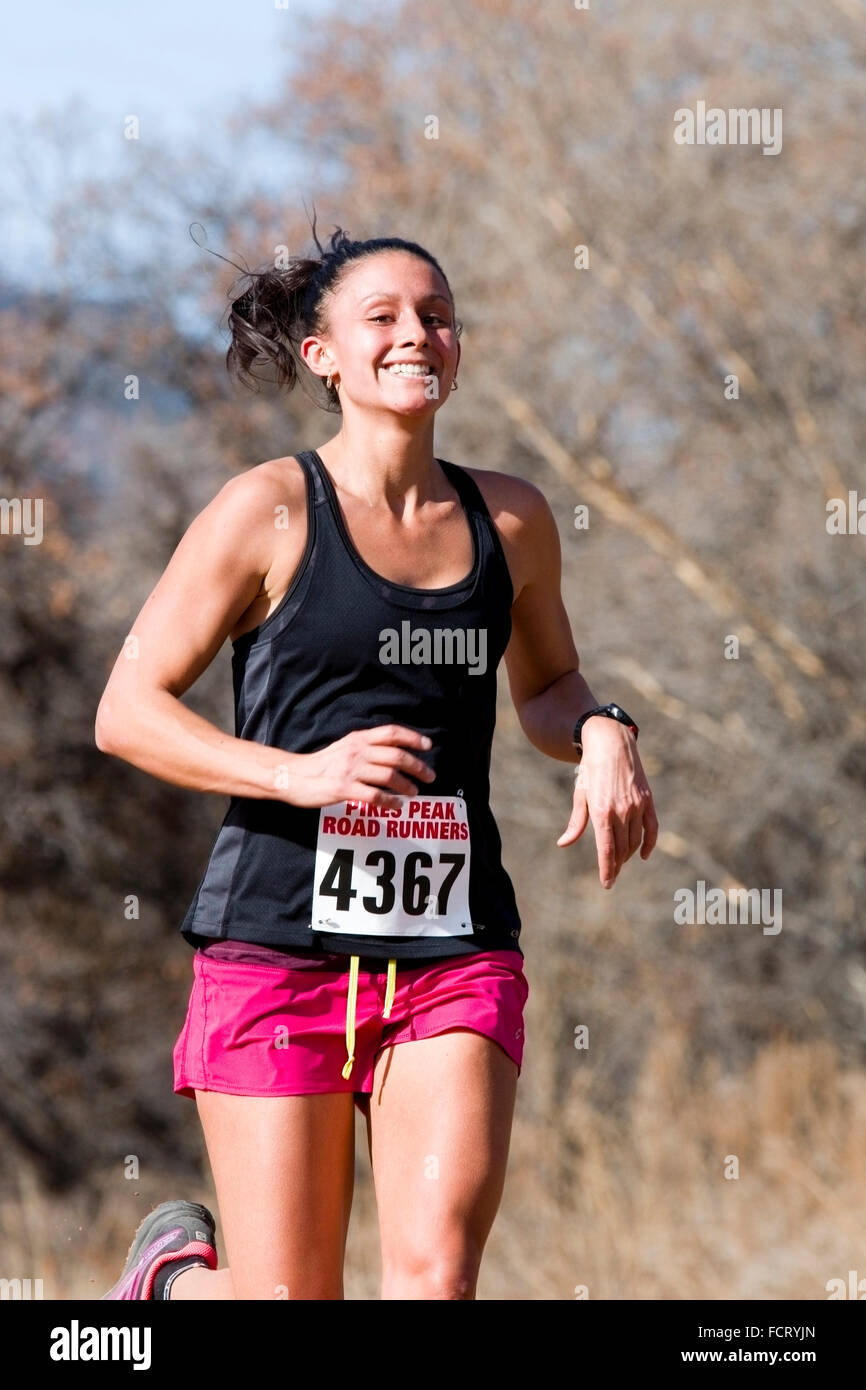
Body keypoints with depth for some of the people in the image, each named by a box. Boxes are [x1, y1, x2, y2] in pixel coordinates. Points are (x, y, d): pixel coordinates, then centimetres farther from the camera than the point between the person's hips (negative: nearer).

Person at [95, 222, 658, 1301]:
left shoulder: (510, 520, 10)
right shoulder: (272, 509, -2)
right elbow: (126, 712, -3)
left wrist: (601, 733, 5)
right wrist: (300, 774, -18)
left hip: (454, 956, 3)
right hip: (280, 939, -3)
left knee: (438, 1272, -16)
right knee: (287, 1304, 2)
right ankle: (176, 1268, 36)